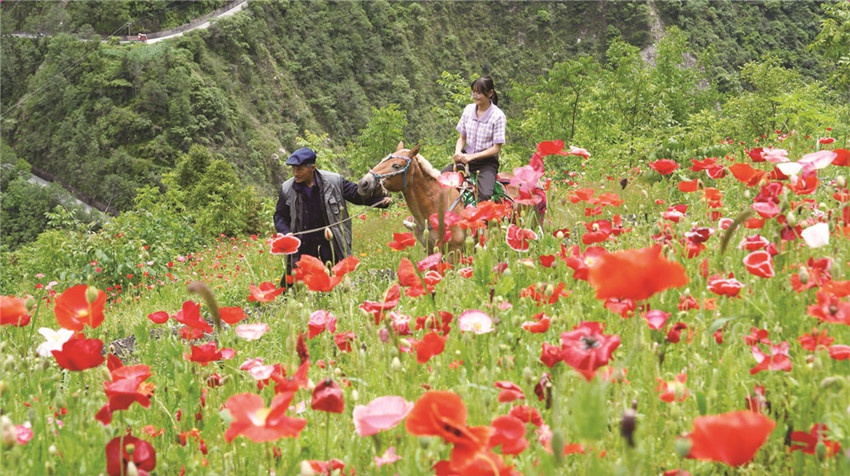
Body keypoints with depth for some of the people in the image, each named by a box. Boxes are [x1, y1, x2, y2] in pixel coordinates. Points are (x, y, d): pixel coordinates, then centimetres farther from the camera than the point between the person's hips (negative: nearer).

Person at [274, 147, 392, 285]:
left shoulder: (334, 181, -5)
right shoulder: (287, 189, -1)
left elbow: (356, 194, 2)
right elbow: (280, 216, 6)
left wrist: (381, 201, -10)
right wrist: (286, 233, -13)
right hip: (302, 246, 1)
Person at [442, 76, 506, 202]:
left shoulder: (498, 116, -11)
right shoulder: (469, 109, 4)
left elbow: (496, 148, -12)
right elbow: (462, 137, 12)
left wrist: (472, 157, -19)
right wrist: (458, 153, -10)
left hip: (487, 162, -5)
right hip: (466, 157, 5)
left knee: (485, 195, -31)